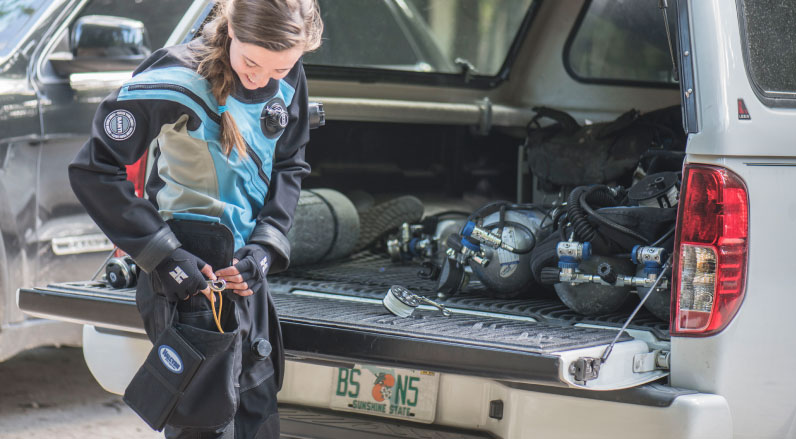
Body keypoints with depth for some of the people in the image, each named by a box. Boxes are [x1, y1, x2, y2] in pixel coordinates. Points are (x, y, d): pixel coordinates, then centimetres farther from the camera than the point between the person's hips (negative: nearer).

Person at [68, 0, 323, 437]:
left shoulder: (287, 78, -2)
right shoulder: (177, 81, -22)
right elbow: (94, 171, -18)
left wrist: (264, 247, -6)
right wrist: (164, 256, -21)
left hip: (247, 266, 7)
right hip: (193, 270, -7)